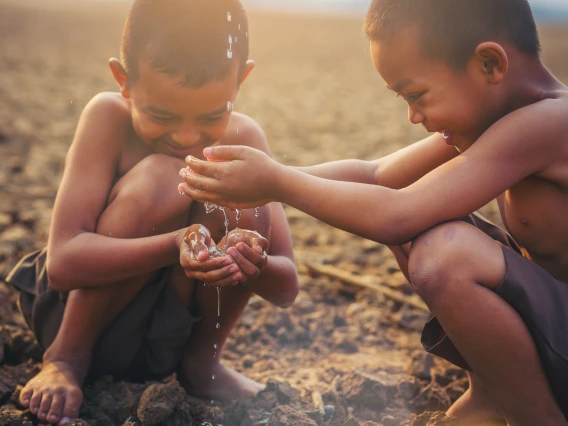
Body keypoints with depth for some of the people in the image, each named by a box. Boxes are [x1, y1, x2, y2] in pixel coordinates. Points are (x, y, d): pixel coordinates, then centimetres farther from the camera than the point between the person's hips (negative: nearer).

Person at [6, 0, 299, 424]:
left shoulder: (244, 138, -12)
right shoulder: (108, 117, -20)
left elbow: (287, 288, -13)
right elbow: (63, 263, -29)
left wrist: (257, 266, -37)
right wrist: (174, 246, -45)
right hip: (69, 308, -2)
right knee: (159, 178, -30)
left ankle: (201, 361, -2)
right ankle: (66, 358, -9)